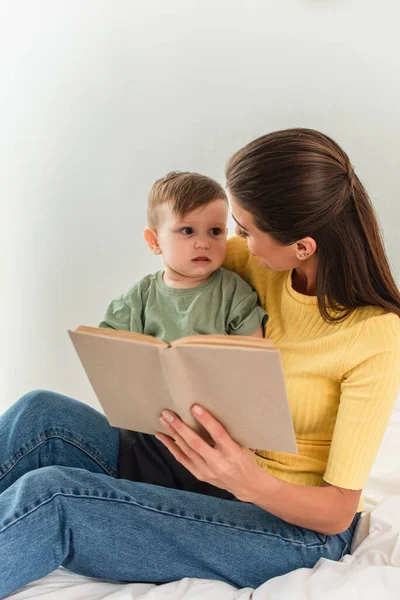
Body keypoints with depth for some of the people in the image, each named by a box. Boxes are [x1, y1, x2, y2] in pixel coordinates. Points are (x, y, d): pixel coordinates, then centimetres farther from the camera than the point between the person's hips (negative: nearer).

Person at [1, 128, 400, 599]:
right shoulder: (265, 267, -4)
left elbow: (338, 512, -18)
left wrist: (252, 483, -38)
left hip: (297, 526, -6)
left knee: (47, 500, -26)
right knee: (41, 414, -15)